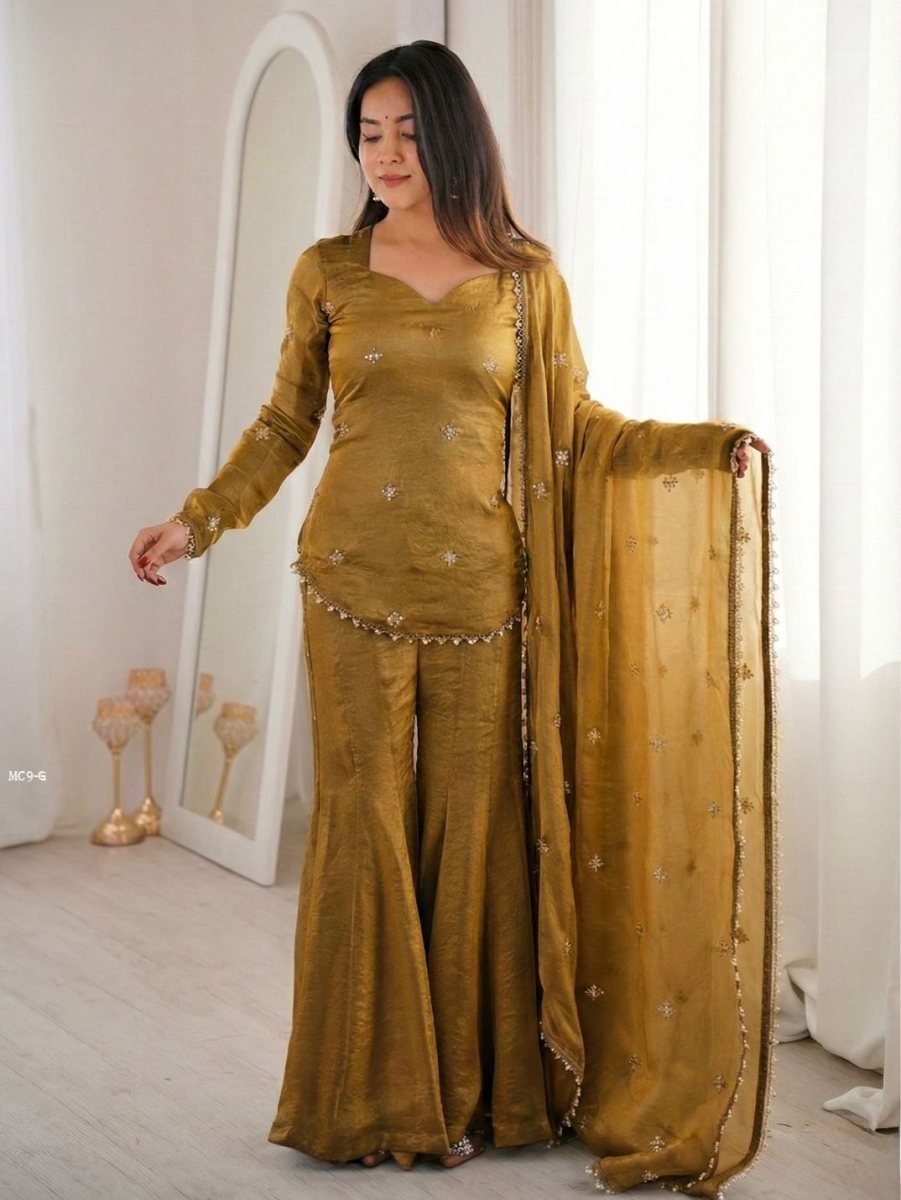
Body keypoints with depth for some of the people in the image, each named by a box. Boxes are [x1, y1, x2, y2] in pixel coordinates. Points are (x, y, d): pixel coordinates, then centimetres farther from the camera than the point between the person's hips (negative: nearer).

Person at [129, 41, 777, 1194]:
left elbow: (574, 426, 7)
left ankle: (471, 1081, 16)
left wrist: (700, 446, -5)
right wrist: (197, 523, 3)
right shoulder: (327, 270, 4)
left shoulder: (525, 276, 3)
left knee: (473, 822, 3)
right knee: (363, 816, 1)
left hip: (482, 584, 0)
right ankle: (370, 1086, 14)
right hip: (356, 578, 0)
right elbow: (284, 424, 10)